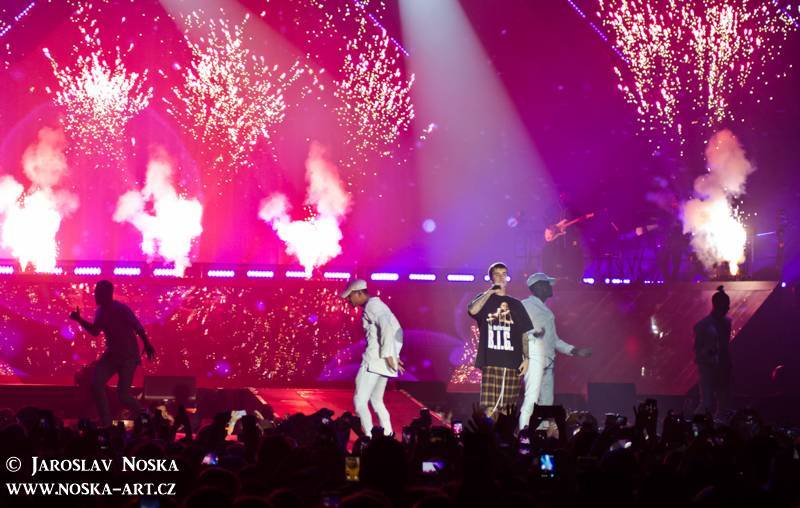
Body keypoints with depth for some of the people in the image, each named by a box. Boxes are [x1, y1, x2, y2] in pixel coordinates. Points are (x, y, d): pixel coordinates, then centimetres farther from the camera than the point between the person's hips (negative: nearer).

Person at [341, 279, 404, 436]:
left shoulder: (371, 306, -8)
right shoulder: (377, 305, 21)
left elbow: (386, 328, -23)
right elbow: (396, 329, 23)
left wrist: (388, 354, -24)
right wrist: (394, 355, 17)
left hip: (375, 358, -10)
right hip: (383, 362, 10)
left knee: (360, 401, -10)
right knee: (376, 400, 17)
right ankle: (388, 436, 13)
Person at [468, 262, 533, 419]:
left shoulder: (516, 304, 16)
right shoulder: (485, 299, 11)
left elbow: (524, 333, 13)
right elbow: (472, 310, -13)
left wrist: (526, 358, 2)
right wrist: (490, 292, -10)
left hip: (513, 363, 2)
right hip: (491, 362, -2)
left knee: (507, 408, 1)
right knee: (490, 407, -12)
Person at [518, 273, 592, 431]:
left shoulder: (546, 311, 25)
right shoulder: (525, 305, 1)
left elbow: (554, 340, 27)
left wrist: (574, 351, 19)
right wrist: (533, 333, -26)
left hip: (548, 361, 9)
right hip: (534, 358, -9)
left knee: (547, 402, 5)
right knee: (532, 399, -17)